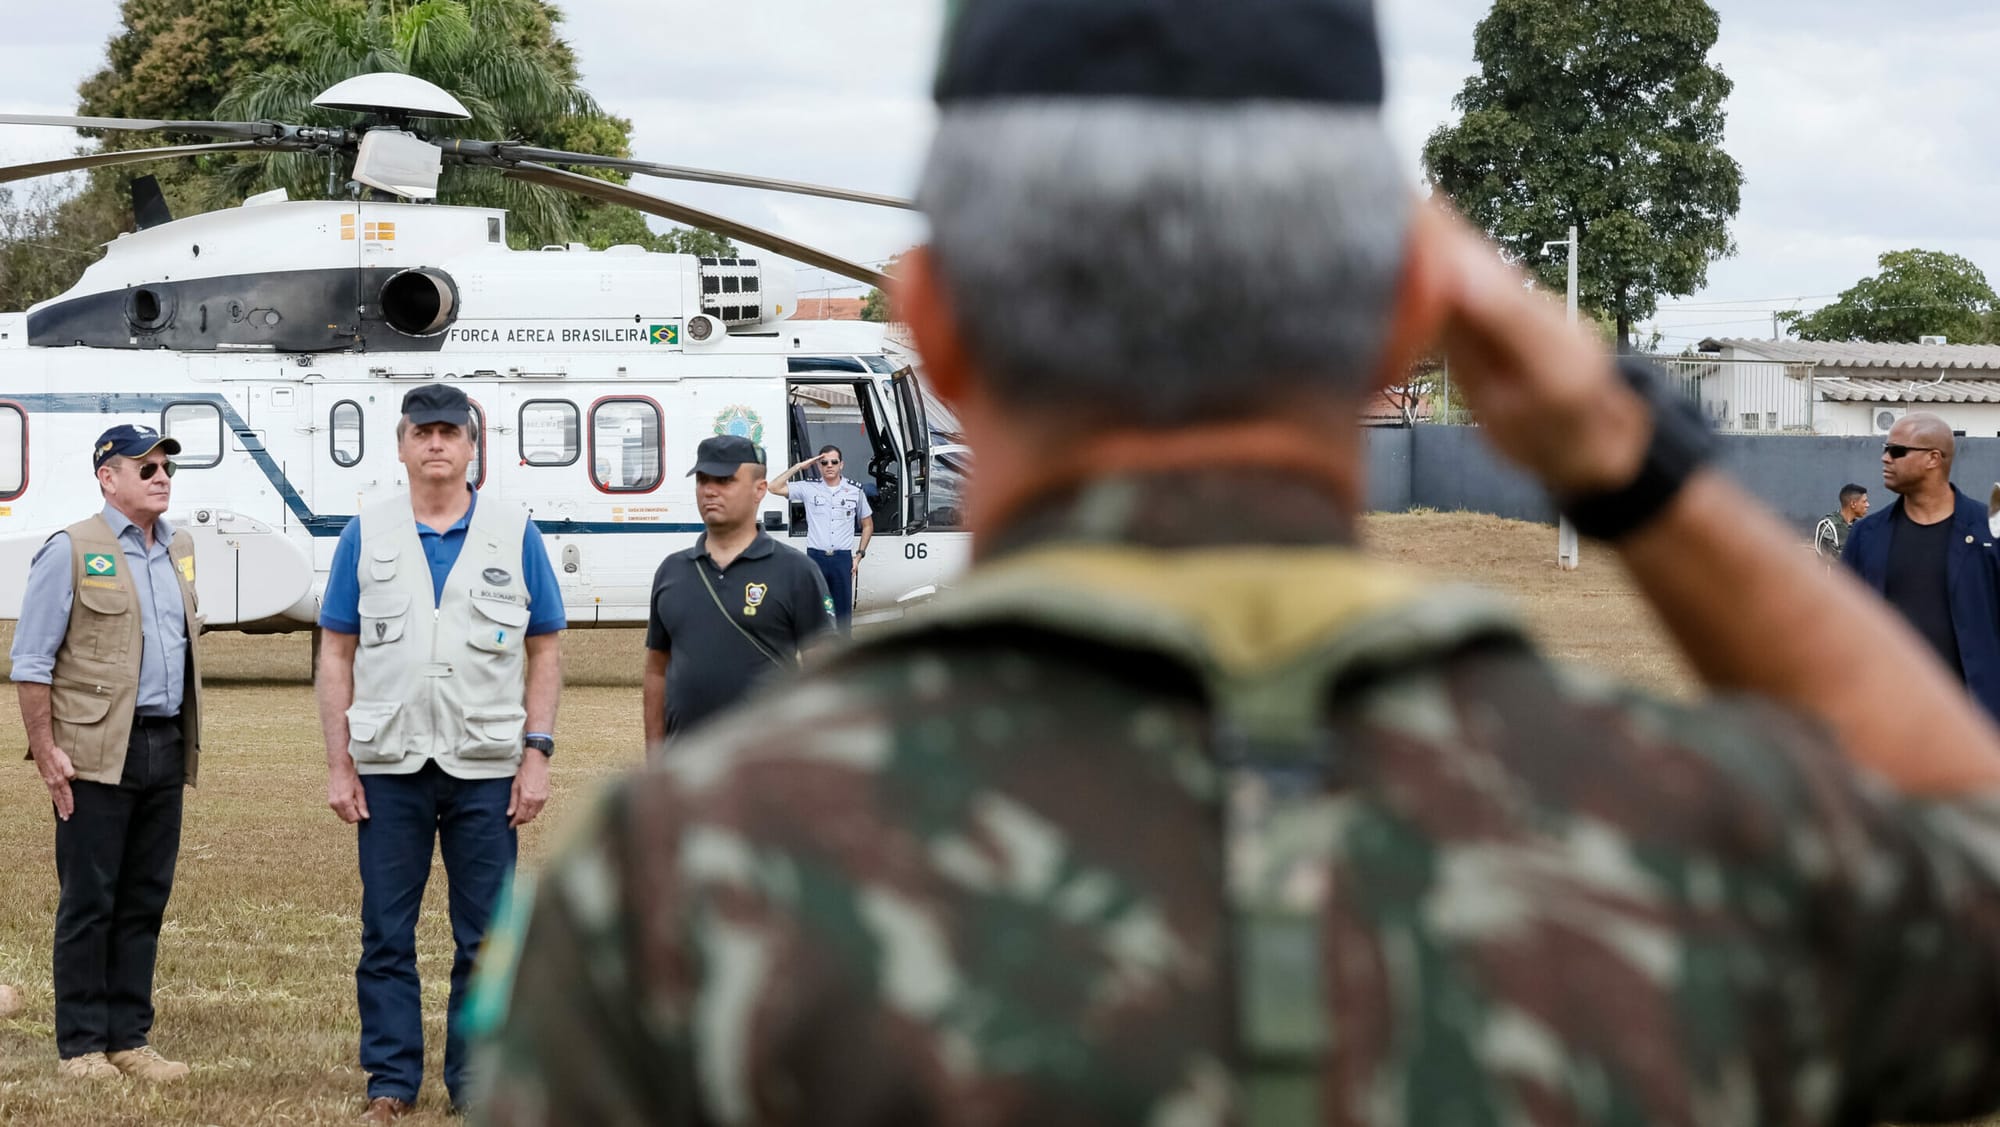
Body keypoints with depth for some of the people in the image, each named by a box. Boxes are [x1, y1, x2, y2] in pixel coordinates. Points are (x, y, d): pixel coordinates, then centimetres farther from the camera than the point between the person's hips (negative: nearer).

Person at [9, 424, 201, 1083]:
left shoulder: (180, 549, 14)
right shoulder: (71, 552, -5)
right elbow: (30, 663, -6)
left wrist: (188, 741, 14)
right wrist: (46, 754, -12)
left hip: (167, 749, 6)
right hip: (96, 753, -6)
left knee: (145, 902, 8)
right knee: (89, 902, -1)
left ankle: (129, 1040, 15)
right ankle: (81, 1046, 5)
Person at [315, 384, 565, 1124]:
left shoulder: (516, 535, 4)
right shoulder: (366, 535, 5)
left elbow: (545, 650, 6)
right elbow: (337, 653, 6)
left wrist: (538, 754, -2)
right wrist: (338, 765, 0)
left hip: (486, 770, 0)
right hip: (389, 766, 0)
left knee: (485, 937, 4)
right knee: (387, 936, 4)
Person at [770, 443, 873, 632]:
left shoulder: (855, 491, 7)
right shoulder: (808, 489, 3)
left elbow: (867, 525, 17)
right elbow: (775, 487, -4)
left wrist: (859, 555, 8)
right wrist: (799, 466, -5)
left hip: (843, 559, 1)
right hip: (816, 557, -1)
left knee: (843, 613, 4)